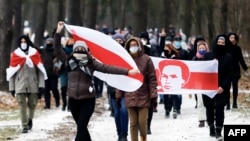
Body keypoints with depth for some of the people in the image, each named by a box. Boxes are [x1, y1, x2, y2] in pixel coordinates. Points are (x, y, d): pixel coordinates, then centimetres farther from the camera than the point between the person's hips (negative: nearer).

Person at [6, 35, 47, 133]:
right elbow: (11, 72, 5)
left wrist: (41, 85, -4)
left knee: (32, 104, 8)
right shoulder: (15, 55, 3)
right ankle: (25, 126, -3)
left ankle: (30, 120, 34)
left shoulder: (34, 54, 4)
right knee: (22, 105, -6)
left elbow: (40, 71, 4)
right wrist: (12, 88, 2)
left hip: (33, 85, 1)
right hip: (20, 85, -1)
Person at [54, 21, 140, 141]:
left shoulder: (91, 63, -4)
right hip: (73, 99, 3)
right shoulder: (69, 61, 2)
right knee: (81, 127, 11)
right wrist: (58, 33, -14)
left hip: (88, 100, -3)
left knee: (81, 126, -10)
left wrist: (127, 72, -18)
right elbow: (58, 49, -3)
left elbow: (107, 68, -10)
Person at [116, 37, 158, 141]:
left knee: (142, 122, -2)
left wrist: (153, 96, -9)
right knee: (133, 123, 5)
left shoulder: (146, 60, -3)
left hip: (143, 96, -2)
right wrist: (118, 96, 4)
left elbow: (152, 79, -4)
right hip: (130, 96, 2)